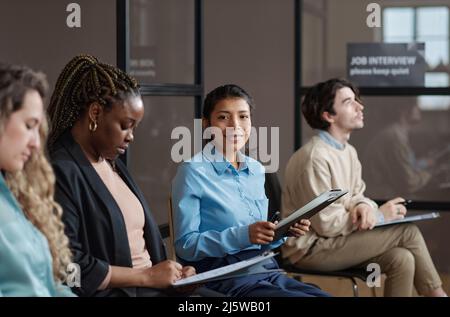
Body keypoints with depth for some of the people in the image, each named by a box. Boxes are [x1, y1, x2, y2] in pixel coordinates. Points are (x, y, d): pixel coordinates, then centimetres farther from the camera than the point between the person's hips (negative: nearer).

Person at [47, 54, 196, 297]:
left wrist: (172, 272, 4)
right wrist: (147, 275, -11)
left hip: (154, 284, 9)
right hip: (111, 291, -9)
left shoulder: (113, 163, 18)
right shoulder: (60, 172, -11)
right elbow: (70, 269, -18)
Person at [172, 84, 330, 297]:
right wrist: (244, 235, -21)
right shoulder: (193, 172, -7)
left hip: (266, 269, 7)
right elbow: (185, 245, -11)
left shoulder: (256, 170, 14)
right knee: (308, 297, -23)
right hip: (224, 276, -7)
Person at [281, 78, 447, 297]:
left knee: (402, 259, -16)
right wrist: (379, 215, -13)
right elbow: (326, 224, -22)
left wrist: (364, 206, -13)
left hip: (330, 240, 8)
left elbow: (356, 196, 13)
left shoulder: (348, 151, 10)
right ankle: (436, 293, 3)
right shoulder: (314, 158, -21)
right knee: (408, 233, -13)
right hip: (310, 249, -8)